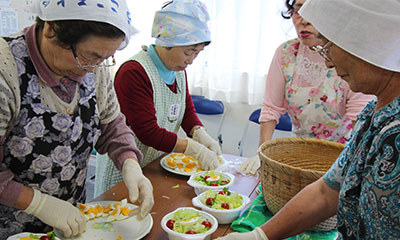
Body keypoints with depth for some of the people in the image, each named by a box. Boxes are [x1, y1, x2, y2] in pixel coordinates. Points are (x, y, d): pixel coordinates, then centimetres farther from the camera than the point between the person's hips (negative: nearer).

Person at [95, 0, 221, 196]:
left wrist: (201, 134, -12)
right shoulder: (134, 73, -24)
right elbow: (148, 132, -27)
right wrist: (195, 149, -27)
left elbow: (187, 110, 8)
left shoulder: (178, 69, 3)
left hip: (159, 165, 8)